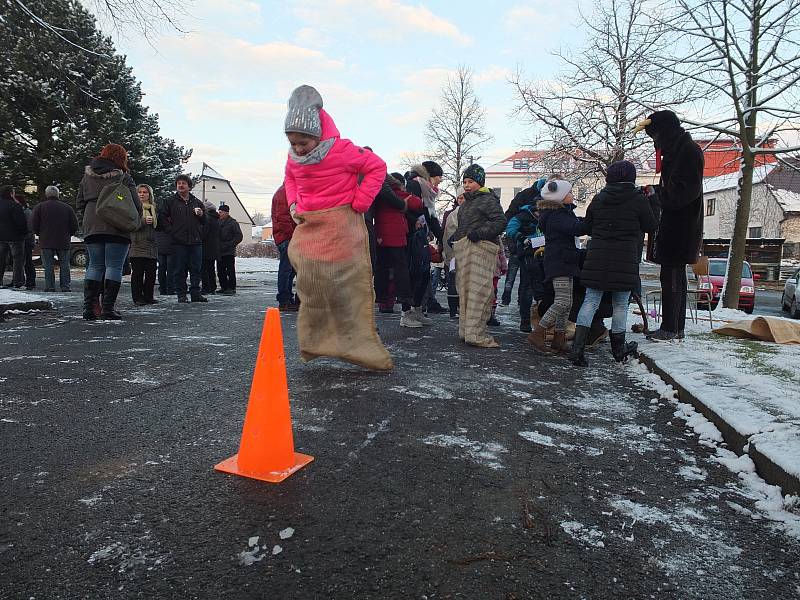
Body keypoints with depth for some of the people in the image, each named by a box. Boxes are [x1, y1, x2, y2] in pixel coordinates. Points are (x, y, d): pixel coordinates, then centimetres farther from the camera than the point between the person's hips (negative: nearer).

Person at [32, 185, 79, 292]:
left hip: (46, 242, -1)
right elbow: (75, 226, 3)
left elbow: (34, 225, -2)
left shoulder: (39, 207, 2)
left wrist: (40, 234, 15)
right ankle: (66, 287, 4)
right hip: (63, 243, 1)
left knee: (48, 265, 3)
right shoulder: (67, 207, 4)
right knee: (64, 265, 6)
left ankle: (50, 287, 1)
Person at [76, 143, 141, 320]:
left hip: (91, 227, 5)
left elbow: (80, 203, 17)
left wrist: (83, 224, 20)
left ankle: (89, 307, 6)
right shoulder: (123, 177, 0)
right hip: (117, 229, -5)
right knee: (113, 266, -2)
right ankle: (108, 308, -5)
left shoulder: (87, 176, 16)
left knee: (94, 266, 10)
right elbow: (136, 204, -5)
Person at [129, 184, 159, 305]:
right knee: (138, 273, -5)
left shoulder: (153, 208, 18)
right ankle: (138, 298, 1)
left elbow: (157, 225, 29)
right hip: (137, 245, -5)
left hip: (151, 245, 5)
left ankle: (148, 296, 13)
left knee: (151, 273, 4)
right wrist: (143, 221, -20)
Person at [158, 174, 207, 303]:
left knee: (196, 268, 4)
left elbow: (205, 221, 21)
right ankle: (181, 294, 7)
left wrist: (201, 215, -1)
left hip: (196, 241, 3)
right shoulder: (170, 201, 7)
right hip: (179, 242, -3)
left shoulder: (197, 202, 16)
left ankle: (195, 293, 11)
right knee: (179, 270, 0)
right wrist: (171, 231, -5)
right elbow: (162, 218, 4)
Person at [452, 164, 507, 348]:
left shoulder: (489, 200, 0)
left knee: (478, 290, -11)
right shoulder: (465, 203, 26)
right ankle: (470, 331, 5)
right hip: (463, 249, 8)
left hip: (481, 248, -8)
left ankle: (474, 332, -9)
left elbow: (500, 222, -11)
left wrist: (479, 233, -19)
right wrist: (455, 237, 16)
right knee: (465, 290, 3)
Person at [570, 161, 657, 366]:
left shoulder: (598, 199, 7)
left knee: (590, 301, 4)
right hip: (625, 260, -2)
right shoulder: (639, 200, -3)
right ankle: (618, 348, 24)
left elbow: (586, 228, 13)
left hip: (597, 258, 2)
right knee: (621, 304, 10)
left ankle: (578, 347, -5)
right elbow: (650, 227, 8)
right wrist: (652, 200, 20)